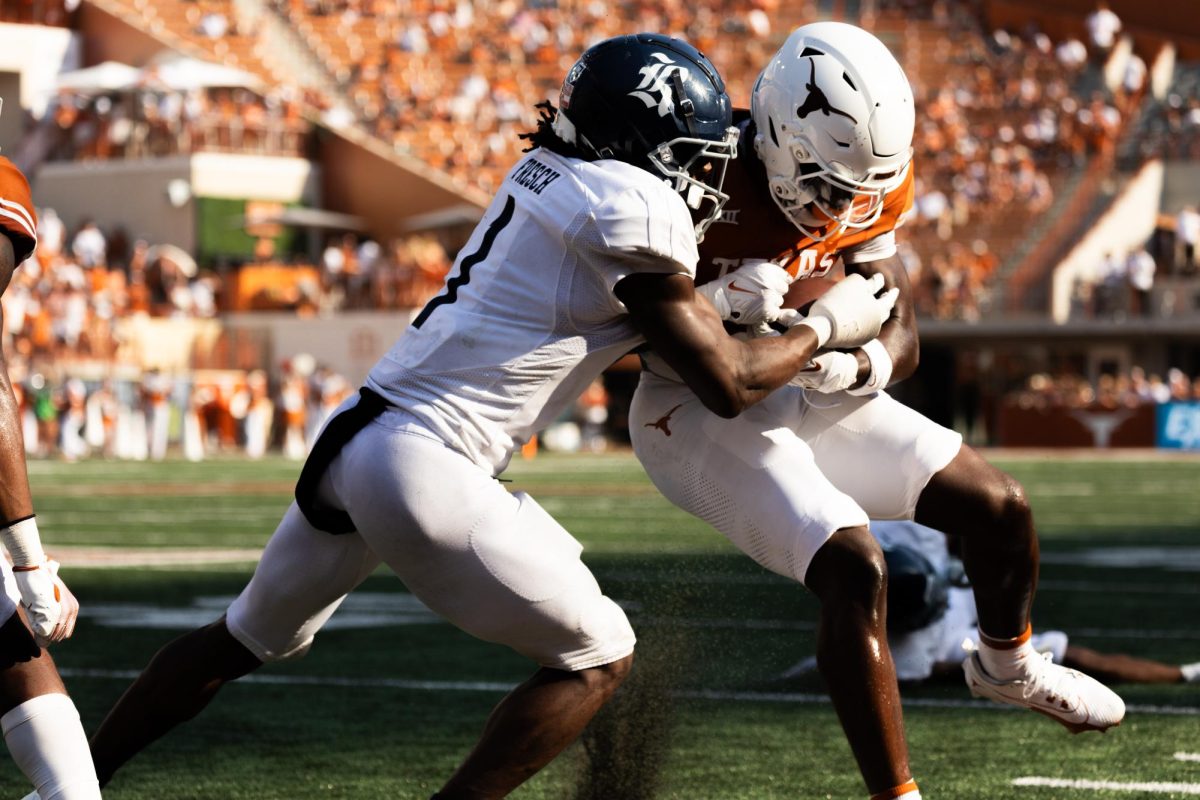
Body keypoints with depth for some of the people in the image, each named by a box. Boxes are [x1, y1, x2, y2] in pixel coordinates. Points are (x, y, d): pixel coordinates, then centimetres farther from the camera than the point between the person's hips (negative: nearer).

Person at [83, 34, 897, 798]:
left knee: (245, 640, 27)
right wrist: (829, 324, 10)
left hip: (350, 441, 9)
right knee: (598, 658, 5)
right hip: (423, 471, -9)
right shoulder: (635, 212, -11)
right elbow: (728, 386, -5)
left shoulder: (547, 172, 13)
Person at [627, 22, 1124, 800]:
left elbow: (901, 332, -5)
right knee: (855, 571, -26)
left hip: (810, 392, 7)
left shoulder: (863, 186, -8)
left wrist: (864, 369, -28)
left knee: (1000, 508, 9)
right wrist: (716, 305, -39)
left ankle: (1008, 666, 42)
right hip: (702, 409, -7)